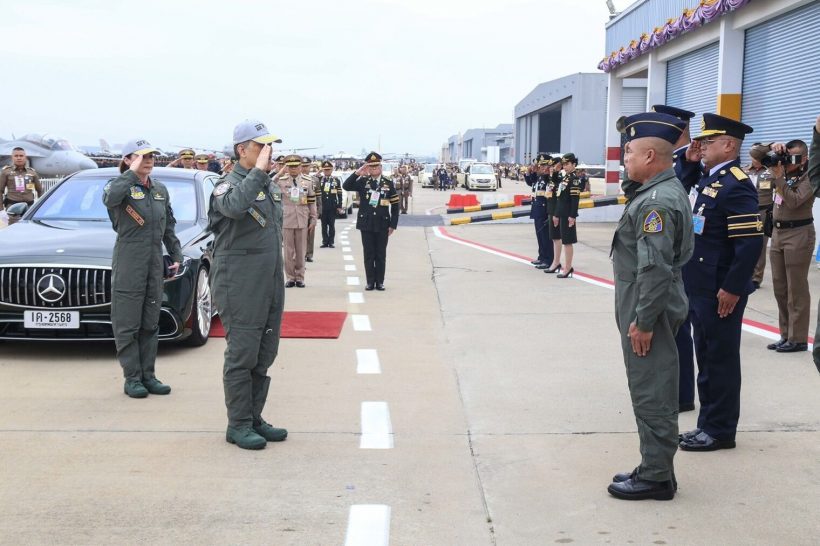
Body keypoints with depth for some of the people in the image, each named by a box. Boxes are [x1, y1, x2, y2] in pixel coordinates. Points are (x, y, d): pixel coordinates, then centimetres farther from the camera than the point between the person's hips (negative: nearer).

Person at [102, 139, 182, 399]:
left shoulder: (160, 190, 13)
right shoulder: (121, 185, -5)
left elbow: (169, 227, 21)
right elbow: (110, 198, -31)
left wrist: (176, 255, 14)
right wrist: (133, 172, -23)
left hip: (155, 262, 6)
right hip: (128, 262, -6)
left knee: (150, 323, 10)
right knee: (128, 324, -1)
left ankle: (148, 375, 18)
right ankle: (132, 378, 5)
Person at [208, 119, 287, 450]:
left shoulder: (269, 185, 15)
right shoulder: (229, 185, -11)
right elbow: (235, 206, -37)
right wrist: (258, 171, -34)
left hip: (270, 282, 9)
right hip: (239, 283, -8)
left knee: (264, 354, 12)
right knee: (242, 354, -5)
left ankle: (255, 419, 21)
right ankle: (238, 425, 3)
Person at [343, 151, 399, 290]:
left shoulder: (388, 183, 2)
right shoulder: (362, 181, 2)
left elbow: (395, 205, 3)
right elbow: (346, 186, -13)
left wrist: (393, 225, -2)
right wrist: (358, 173, -21)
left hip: (382, 224, 0)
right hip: (366, 224, 0)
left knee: (381, 254, 5)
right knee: (368, 254, 4)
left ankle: (380, 282, 12)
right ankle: (370, 282, 11)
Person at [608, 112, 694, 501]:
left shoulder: (657, 200, -21)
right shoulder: (663, 191, 12)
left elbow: (656, 268, -26)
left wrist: (643, 321, -22)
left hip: (648, 311, -10)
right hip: (648, 309, 10)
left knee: (652, 395, -1)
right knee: (652, 393, 16)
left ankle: (655, 477, 9)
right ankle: (654, 468, 27)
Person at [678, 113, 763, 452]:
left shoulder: (736, 185, -17)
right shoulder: (710, 180, 13)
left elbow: (752, 241, -22)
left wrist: (733, 289, -21)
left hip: (721, 292, -9)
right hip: (701, 289, 9)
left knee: (720, 360, 1)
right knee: (707, 358, 15)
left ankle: (720, 431, 12)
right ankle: (708, 425, 25)